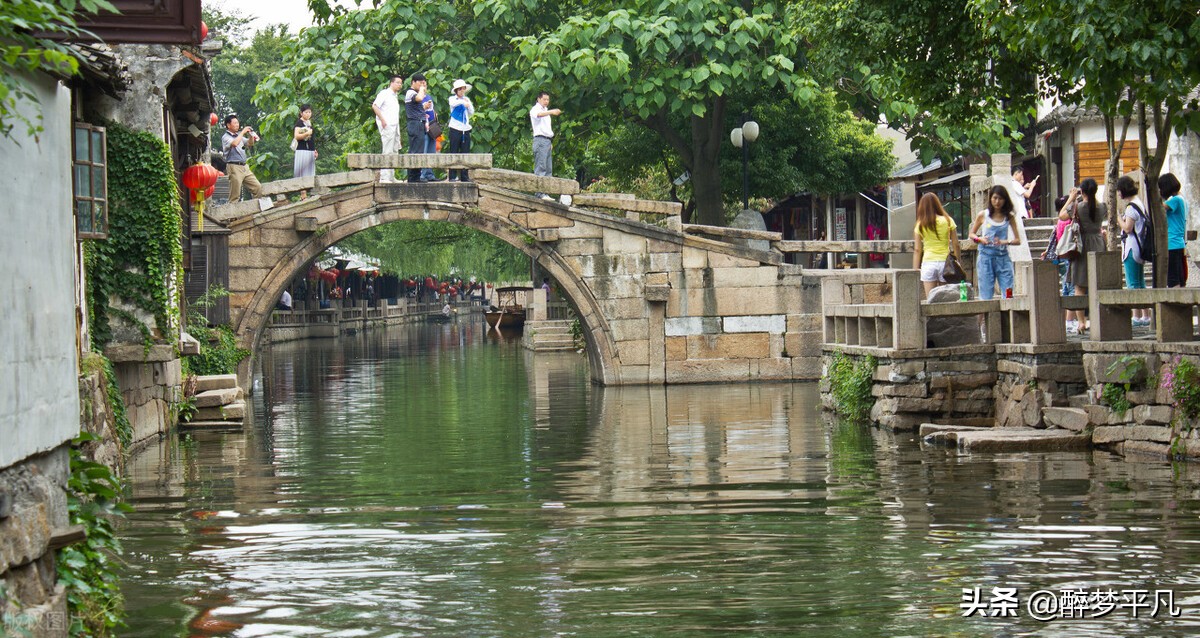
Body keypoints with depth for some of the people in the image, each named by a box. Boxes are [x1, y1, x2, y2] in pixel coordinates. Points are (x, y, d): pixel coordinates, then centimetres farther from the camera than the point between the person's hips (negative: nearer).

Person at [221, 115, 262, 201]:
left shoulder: (239, 136, 18)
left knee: (257, 187, 3)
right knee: (235, 196, -9)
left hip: (244, 167, 8)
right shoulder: (225, 137, -5)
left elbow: (250, 144, 24)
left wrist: (251, 135, 4)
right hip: (234, 167, -8)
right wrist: (243, 132, -14)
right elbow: (234, 143, -24)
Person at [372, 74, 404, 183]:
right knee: (387, 152, -12)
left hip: (395, 126, 9)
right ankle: (384, 177, -13)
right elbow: (374, 106, -13)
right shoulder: (384, 93, -4)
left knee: (395, 152, 9)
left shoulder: (395, 96, 21)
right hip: (387, 126, -9)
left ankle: (391, 177, 13)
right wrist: (382, 120, -18)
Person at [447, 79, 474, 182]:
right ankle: (453, 176, -5)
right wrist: (463, 102, -37)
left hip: (465, 129, 4)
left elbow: (471, 113, 10)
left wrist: (468, 104, -5)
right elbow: (454, 103, -22)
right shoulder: (453, 98, 2)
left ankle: (464, 176, 7)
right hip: (455, 129, -4)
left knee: (465, 153, 3)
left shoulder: (467, 99, 14)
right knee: (454, 153, -5)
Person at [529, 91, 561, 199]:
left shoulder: (546, 111, 24)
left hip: (547, 141, 9)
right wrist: (551, 112, -44)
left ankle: (545, 193, 8)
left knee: (548, 169, 6)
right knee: (540, 168, -13)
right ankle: (540, 193, -16)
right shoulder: (535, 109, -3)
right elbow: (538, 114, -27)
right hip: (540, 140, -9)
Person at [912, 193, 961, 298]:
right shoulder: (948, 221, 0)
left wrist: (915, 270, 7)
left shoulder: (920, 225, 1)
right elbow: (955, 245, 1)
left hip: (928, 263, 0)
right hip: (945, 262, 0)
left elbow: (917, 250, 1)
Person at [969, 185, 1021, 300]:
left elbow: (1018, 240, 2)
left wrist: (1004, 242, -17)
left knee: (1008, 295, -4)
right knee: (986, 296, 0)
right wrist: (979, 239, -9)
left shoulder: (1009, 217, 5)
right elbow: (971, 234, 13)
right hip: (986, 257, -1)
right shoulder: (983, 215, 3)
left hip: (1003, 257, 1)